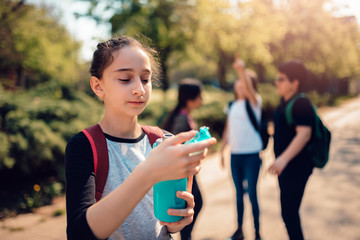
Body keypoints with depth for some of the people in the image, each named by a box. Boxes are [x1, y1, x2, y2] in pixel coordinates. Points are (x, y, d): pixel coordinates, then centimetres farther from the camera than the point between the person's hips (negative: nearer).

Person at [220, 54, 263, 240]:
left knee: (252, 193, -1)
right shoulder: (232, 105, 11)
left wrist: (242, 70, -43)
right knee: (239, 193, 14)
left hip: (251, 155, -5)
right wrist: (222, 150, 14)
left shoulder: (254, 101, -5)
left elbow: (248, 88, -28)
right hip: (235, 155, 5)